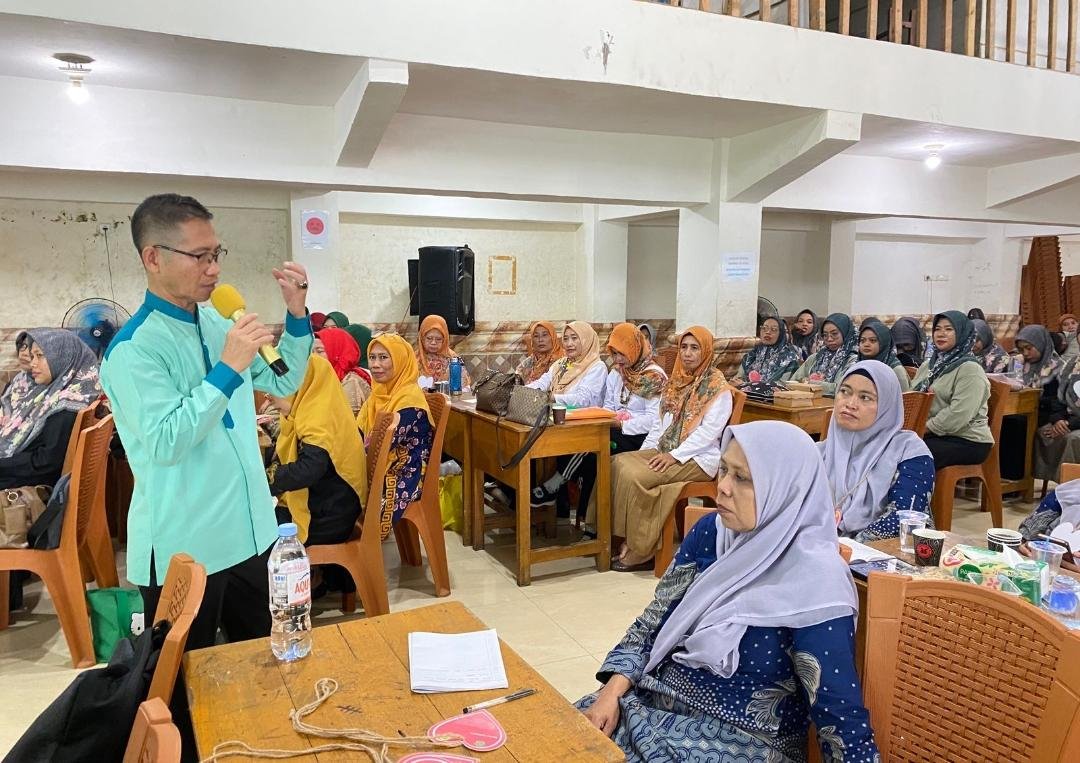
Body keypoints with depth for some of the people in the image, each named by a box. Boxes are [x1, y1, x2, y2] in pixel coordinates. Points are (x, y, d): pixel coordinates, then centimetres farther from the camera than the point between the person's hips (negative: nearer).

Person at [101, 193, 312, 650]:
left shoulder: (214, 321, 5)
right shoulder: (132, 349, -17)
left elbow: (283, 383, 12)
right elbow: (165, 444, -26)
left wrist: (296, 314, -2)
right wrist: (229, 367, -28)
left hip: (250, 532, 7)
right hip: (183, 551, -7)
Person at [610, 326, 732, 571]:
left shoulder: (717, 385, -7)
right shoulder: (677, 380, 16)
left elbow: (709, 431, -16)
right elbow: (661, 421, 17)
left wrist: (675, 455, -21)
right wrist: (645, 450, 4)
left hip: (699, 458, -8)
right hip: (665, 450, 8)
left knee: (636, 477, -26)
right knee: (620, 464, -15)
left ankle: (640, 550, -13)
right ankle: (624, 539, -14)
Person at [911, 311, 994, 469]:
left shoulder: (969, 369, -10)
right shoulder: (928, 365, 17)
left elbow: (958, 415, -21)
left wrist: (926, 427, -18)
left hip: (967, 441, -7)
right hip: (933, 435, 7)